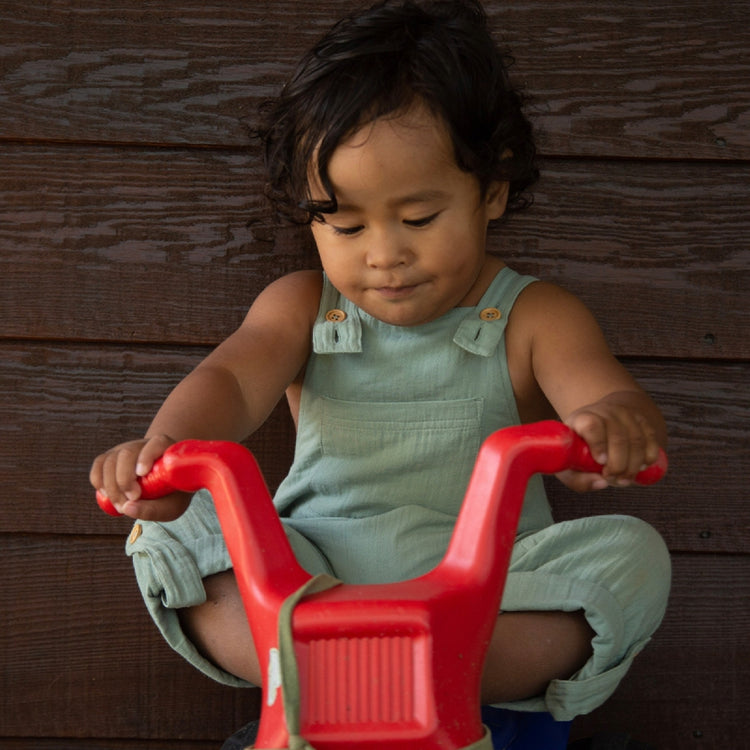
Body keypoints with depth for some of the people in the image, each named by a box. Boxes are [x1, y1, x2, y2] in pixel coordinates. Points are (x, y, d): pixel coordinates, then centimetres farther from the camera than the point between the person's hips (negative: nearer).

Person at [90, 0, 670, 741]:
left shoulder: (534, 318, 1)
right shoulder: (299, 308, 8)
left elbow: (610, 395, -16)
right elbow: (230, 380, -11)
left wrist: (618, 423, -44)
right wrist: (169, 444, -36)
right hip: (308, 581, 2)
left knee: (632, 554, -26)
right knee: (172, 529, -18)